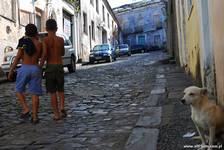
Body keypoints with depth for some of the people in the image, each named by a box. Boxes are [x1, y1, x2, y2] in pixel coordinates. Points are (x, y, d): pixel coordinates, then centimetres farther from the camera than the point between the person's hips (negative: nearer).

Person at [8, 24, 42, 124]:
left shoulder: (23, 42, -4)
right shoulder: (39, 44, 1)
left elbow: (18, 57, -7)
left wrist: (11, 70, -1)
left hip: (24, 69, -1)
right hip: (36, 69, 2)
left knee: (19, 90, 17)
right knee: (35, 93, 4)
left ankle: (26, 109, 2)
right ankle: (35, 117, 3)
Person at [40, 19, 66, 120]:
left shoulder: (46, 40, -7)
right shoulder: (61, 40, 3)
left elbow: (44, 54, -18)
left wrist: (40, 67, -9)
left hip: (50, 67, -2)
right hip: (60, 66, 3)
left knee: (52, 92, 5)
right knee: (60, 90, 18)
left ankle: (56, 114, 7)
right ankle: (62, 107, -3)